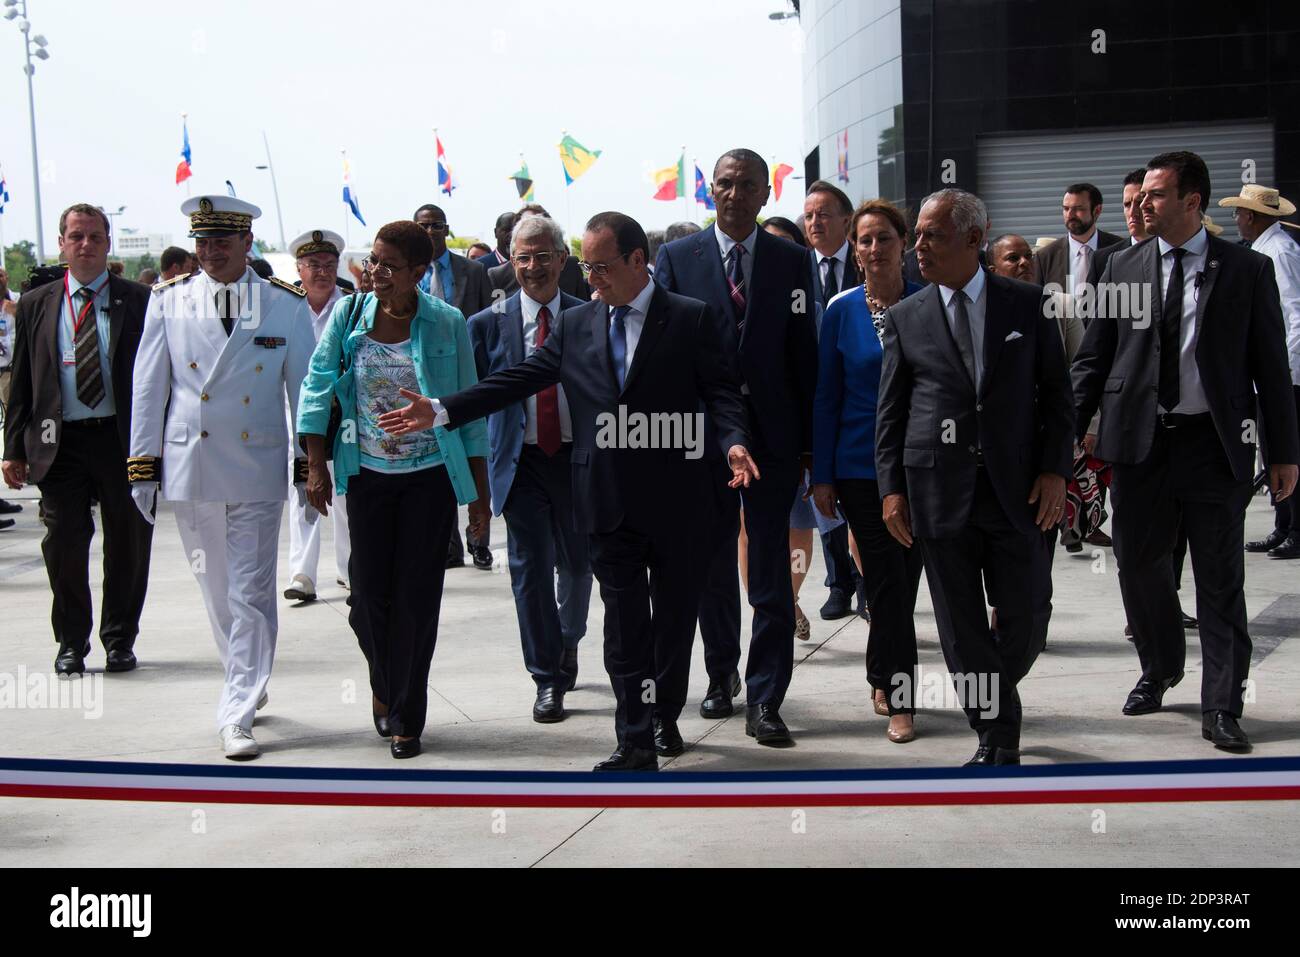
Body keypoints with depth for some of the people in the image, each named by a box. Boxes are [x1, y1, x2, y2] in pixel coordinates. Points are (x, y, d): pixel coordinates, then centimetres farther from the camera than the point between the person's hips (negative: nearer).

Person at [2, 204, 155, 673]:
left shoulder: (138, 300, 3)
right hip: (59, 442, 1)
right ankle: (71, 643, 19)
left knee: (127, 545, 7)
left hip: (124, 439, -1)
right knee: (65, 545, 2)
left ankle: (120, 639, 23)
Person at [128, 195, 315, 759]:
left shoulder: (287, 305, -1)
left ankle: (237, 715, 1)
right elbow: (148, 388, 5)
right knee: (216, 593, 12)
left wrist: (310, 469, 2)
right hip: (190, 471, 2)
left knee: (251, 595, -3)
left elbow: (305, 393, 3)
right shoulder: (169, 301, 3)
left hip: (258, 471, -2)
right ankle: (247, 684, 32)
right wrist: (142, 467, 2)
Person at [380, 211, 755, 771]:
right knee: (624, 622, 2)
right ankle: (637, 743, 5)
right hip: (609, 502, 2)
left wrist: (733, 442, -26)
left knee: (675, 614, 12)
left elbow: (722, 391, -6)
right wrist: (441, 410, 0)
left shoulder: (693, 320, -2)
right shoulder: (575, 325, 9)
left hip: (675, 498, -2)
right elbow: (517, 381, 7)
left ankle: (665, 716, 31)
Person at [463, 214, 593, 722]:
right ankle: (548, 678, 9)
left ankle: (568, 642, 41)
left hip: (578, 456, 1)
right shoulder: (488, 323, 0)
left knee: (578, 563, 13)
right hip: (521, 461, -1)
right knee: (530, 567, -2)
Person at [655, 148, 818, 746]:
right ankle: (722, 675, 32)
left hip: (771, 436, -1)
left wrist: (807, 443, -2)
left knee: (771, 573, -1)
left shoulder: (791, 261, 3)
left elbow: (803, 356, 2)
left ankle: (764, 702, 5)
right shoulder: (676, 258, 3)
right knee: (712, 566, 13)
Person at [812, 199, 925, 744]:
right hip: (862, 466, -1)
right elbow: (826, 397, 2)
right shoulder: (842, 310, -1)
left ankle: (883, 679, 26)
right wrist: (821, 475, -1)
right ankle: (899, 699, 10)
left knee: (903, 578, 7)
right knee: (889, 582, -1)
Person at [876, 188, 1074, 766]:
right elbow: (890, 410, 7)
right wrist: (891, 487, -1)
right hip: (939, 492, 0)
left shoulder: (1027, 305, 4)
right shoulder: (905, 318, 6)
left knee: (1027, 620, 1)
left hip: (1016, 488, 0)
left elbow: (1056, 392, 6)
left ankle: (992, 703, 29)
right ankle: (995, 734, 18)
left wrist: (1054, 469, -3)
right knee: (961, 628, 4)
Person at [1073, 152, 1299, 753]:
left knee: (1221, 578, 3)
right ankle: (1159, 669, 36)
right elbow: (1094, 357, 9)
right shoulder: (1124, 266, 6)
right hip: (1139, 439, 3)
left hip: (1214, 442, -2)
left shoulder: (1246, 269, 0)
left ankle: (1221, 707, 12)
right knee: (1139, 565, 12)